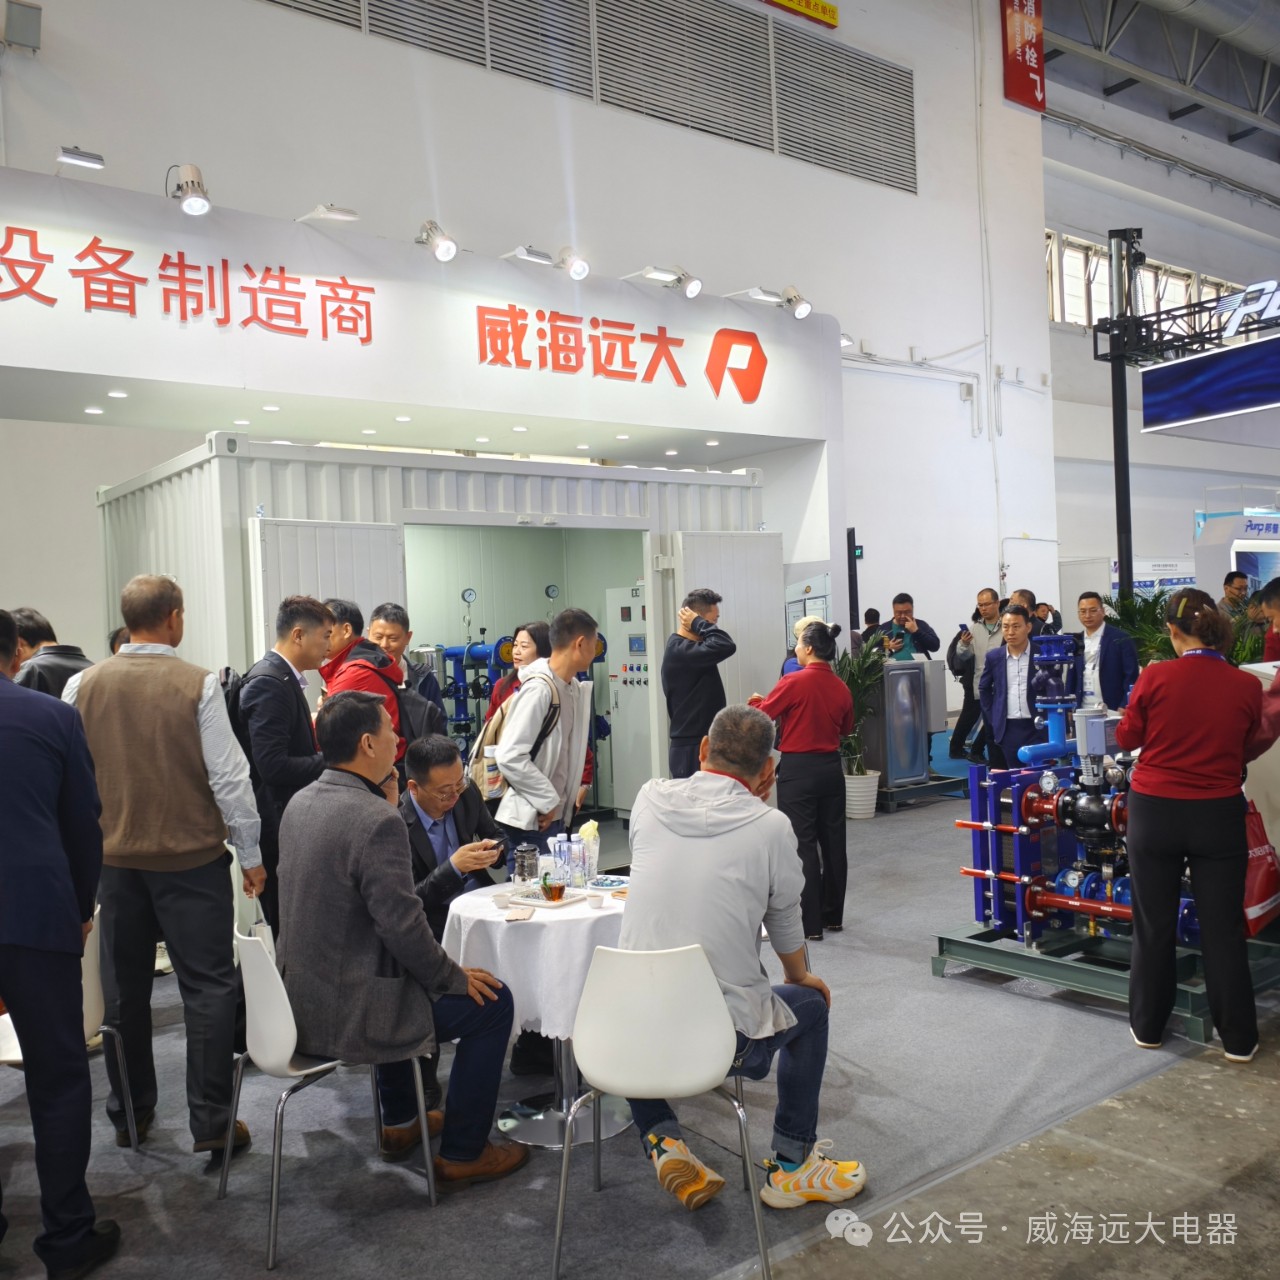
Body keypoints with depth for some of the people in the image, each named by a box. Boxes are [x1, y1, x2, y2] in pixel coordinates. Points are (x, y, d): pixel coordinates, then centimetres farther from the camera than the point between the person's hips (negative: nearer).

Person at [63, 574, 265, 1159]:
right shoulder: (198, 685, -13)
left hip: (114, 858, 4)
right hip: (191, 857, -4)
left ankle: (129, 1113, 29)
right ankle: (210, 1125, 8)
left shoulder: (82, 686, -1)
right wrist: (251, 853, -3)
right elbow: (228, 775, -12)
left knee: (124, 989, 16)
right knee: (209, 988, 4)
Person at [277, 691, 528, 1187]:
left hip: (297, 997, 9)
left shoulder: (300, 803, 3)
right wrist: (455, 977, -9)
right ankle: (462, 1153, 15)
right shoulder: (378, 820, -25)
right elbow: (404, 925, -24)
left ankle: (400, 1120, 44)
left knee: (405, 972, 35)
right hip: (345, 1013, -9)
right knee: (491, 1003, 3)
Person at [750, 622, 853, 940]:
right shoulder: (841, 687, 1)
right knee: (833, 841, 13)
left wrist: (756, 702, 15)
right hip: (831, 768, 6)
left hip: (798, 771, -5)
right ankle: (833, 916, 24)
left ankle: (810, 924, 4)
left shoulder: (794, 682, -15)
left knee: (803, 845, 1)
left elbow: (761, 716, -5)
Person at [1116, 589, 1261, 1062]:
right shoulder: (1247, 686, -8)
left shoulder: (1155, 678, -13)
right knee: (1223, 928, 11)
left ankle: (1147, 1027, 25)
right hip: (1219, 815, 1)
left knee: (1154, 925, 12)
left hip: (1155, 811, -1)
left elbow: (1127, 738, 0)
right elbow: (1247, 745, 7)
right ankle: (1239, 1038, 21)